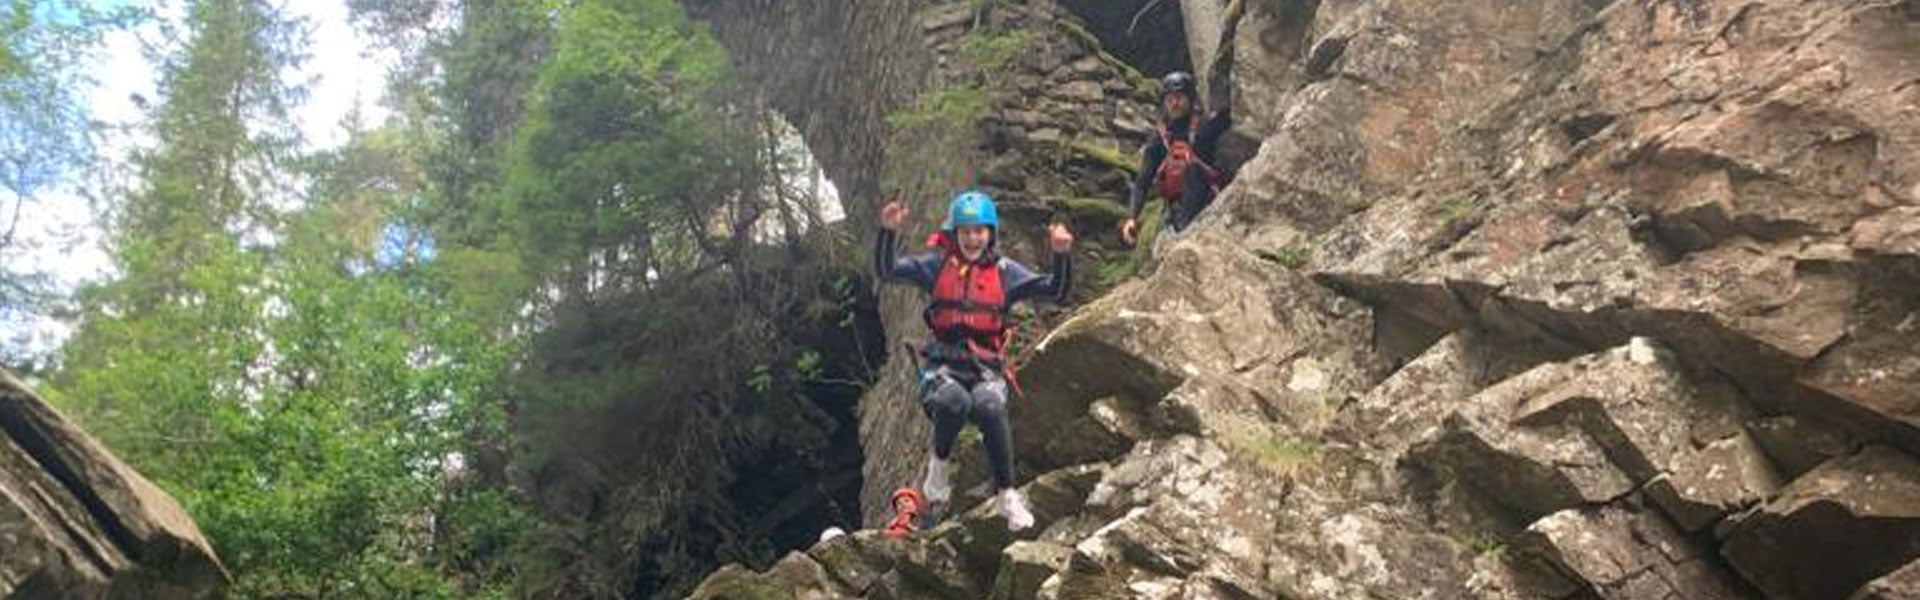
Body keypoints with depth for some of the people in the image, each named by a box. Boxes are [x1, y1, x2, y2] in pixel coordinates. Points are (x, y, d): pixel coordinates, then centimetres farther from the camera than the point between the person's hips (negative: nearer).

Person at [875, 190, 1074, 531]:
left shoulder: (1005, 271, 7)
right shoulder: (938, 264, 6)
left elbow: (1055, 292, -2)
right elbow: (887, 272, -5)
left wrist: (1062, 256, -20)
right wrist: (888, 233, -22)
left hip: (986, 370, 0)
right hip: (942, 368, 0)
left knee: (990, 408, -34)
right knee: (954, 402, -35)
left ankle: (1008, 496, -20)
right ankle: (938, 465, -4)